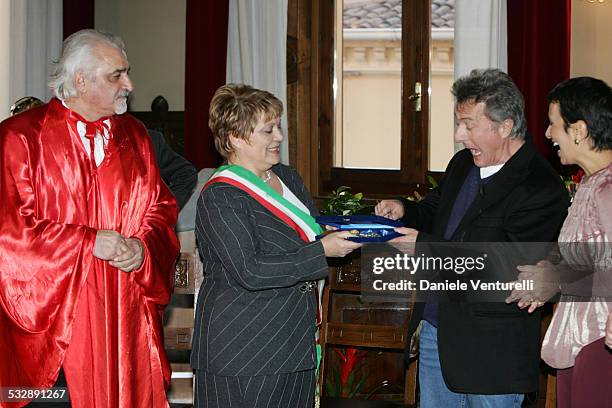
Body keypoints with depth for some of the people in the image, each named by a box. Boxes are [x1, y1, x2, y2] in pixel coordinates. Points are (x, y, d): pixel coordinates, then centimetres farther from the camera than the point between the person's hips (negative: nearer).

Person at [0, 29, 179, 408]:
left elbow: (162, 208, 16)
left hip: (125, 318, 5)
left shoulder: (134, 135, 12)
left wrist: (144, 246, -6)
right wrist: (89, 242, -14)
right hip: (53, 321, -4)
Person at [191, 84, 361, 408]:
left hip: (296, 342, 8)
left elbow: (309, 233, 27)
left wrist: (344, 234, 5)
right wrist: (322, 251, -22)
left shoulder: (287, 177, 11)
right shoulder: (220, 196, -15)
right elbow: (249, 272, -24)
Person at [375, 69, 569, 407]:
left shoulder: (541, 189, -19)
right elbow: (435, 210, 25)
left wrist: (424, 245, -21)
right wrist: (404, 211, 0)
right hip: (436, 327, 8)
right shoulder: (463, 163, 8)